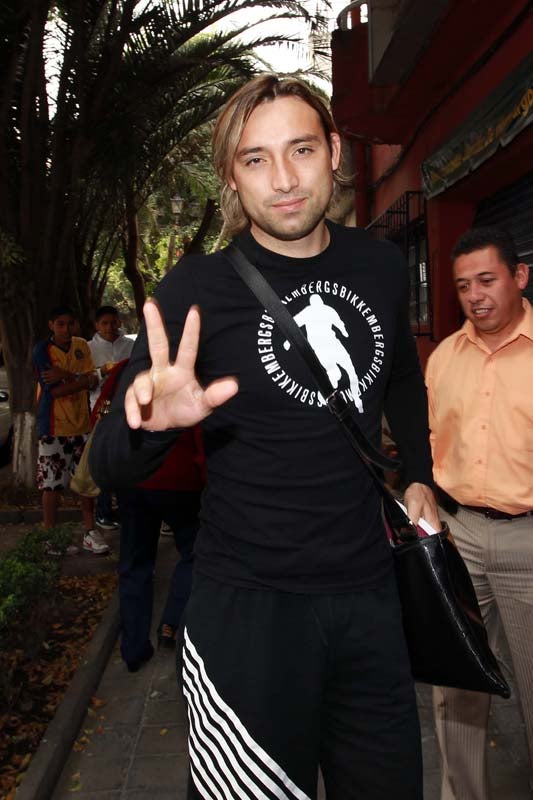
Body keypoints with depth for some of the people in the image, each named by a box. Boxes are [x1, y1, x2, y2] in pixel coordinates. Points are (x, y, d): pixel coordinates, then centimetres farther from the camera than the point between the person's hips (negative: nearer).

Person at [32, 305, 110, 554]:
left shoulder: (82, 346, 6)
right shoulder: (42, 350, -7)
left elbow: (93, 381, -4)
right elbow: (52, 390, -16)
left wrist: (65, 376, -18)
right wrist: (82, 379, -12)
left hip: (82, 423, 4)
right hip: (54, 426, -4)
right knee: (51, 483, 1)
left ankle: (90, 532, 18)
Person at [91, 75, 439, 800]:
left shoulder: (381, 267, 0)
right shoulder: (196, 291, -12)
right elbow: (110, 464, -11)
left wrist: (420, 477, 17)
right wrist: (153, 423, -31)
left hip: (370, 590, 5)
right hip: (249, 604, -4)